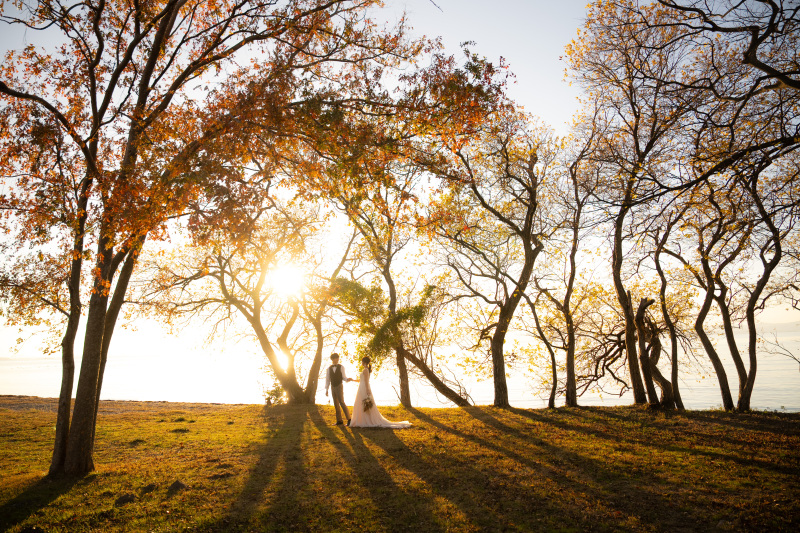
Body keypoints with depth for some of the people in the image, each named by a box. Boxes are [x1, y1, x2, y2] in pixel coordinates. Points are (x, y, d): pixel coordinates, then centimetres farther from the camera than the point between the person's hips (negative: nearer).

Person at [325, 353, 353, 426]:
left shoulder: (341, 367, -5)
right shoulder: (329, 368, 4)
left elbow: (344, 378, -5)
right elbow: (327, 380, 6)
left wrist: (348, 379, -29)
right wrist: (326, 390, 3)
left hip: (339, 387, -4)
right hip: (333, 388, 4)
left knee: (342, 403, -14)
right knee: (336, 404, 5)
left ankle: (349, 419, -8)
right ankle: (339, 421, 11)